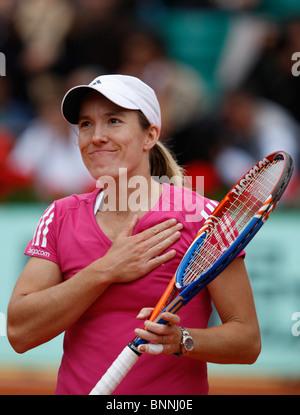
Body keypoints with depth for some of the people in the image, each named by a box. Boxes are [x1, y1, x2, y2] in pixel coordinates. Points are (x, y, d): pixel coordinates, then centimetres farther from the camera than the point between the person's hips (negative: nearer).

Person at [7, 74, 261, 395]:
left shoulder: (201, 215, -8)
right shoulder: (60, 217, 2)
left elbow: (248, 341, -8)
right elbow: (19, 332, -9)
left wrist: (179, 340, -26)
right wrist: (105, 272, -16)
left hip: (174, 395, -3)